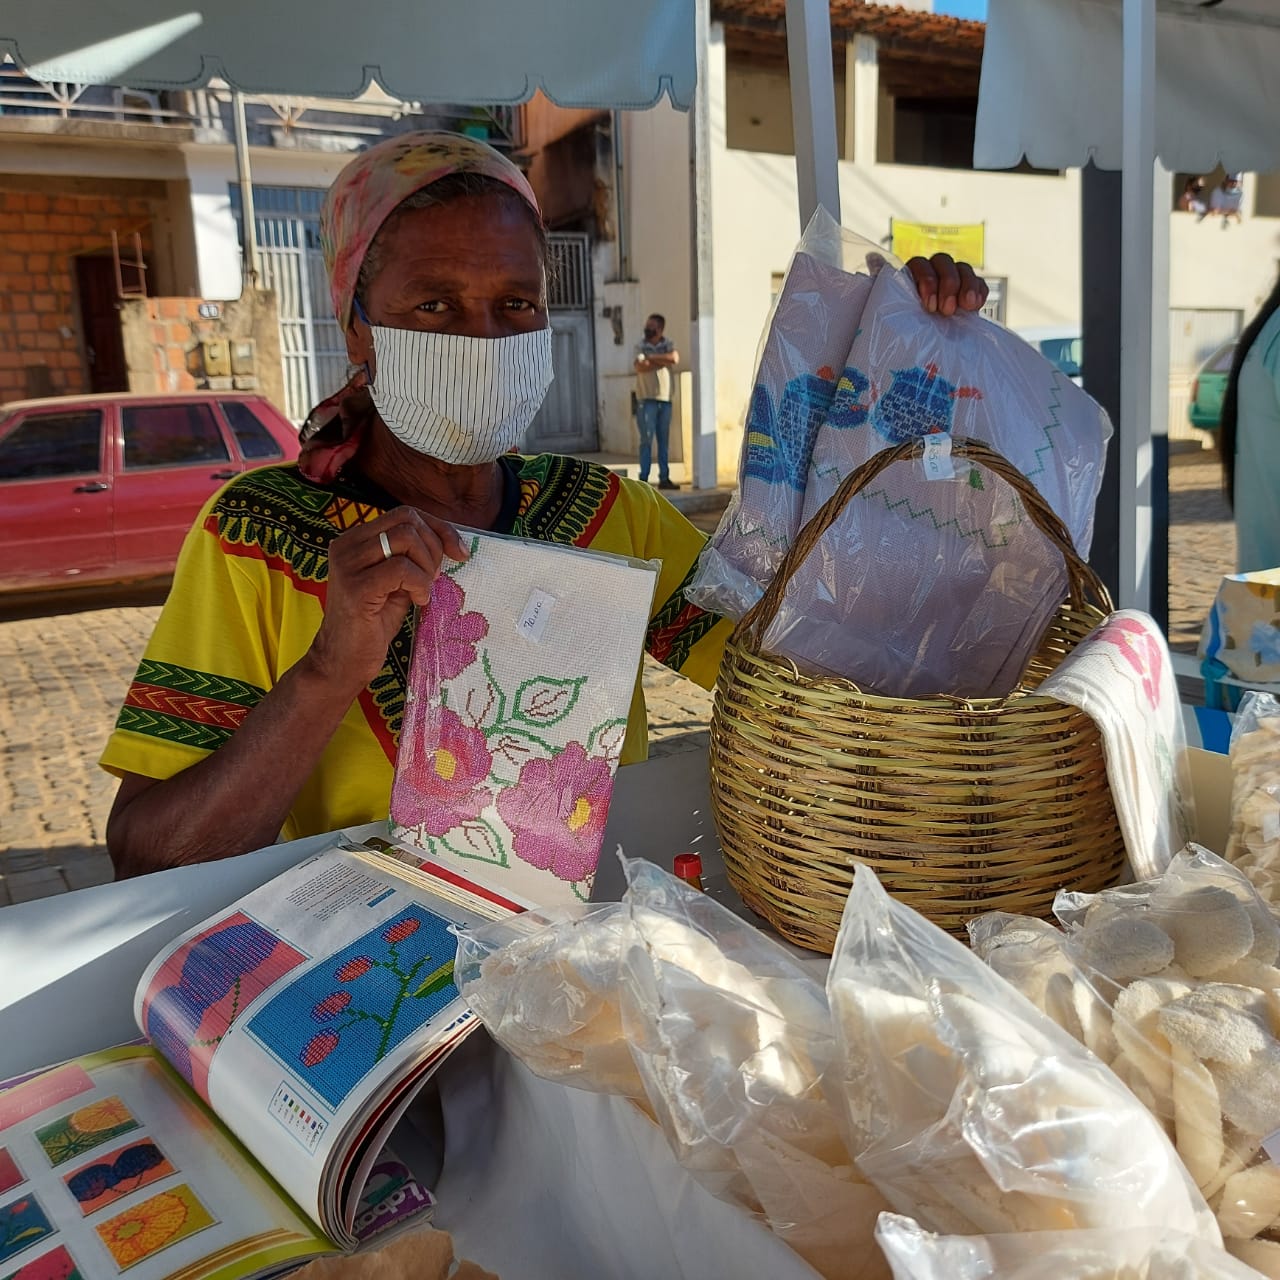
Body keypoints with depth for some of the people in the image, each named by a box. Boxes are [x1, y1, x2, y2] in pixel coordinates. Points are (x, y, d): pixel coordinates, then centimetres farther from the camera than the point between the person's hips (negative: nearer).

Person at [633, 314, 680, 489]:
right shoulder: (640, 347, 2)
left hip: (665, 400, 3)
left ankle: (664, 478, 12)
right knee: (646, 440, -6)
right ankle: (644, 479, -3)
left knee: (664, 441, 7)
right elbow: (641, 366, -17)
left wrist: (652, 358, -12)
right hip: (647, 400, -3)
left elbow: (675, 359, -12)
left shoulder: (668, 345, 9)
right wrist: (663, 361, -9)